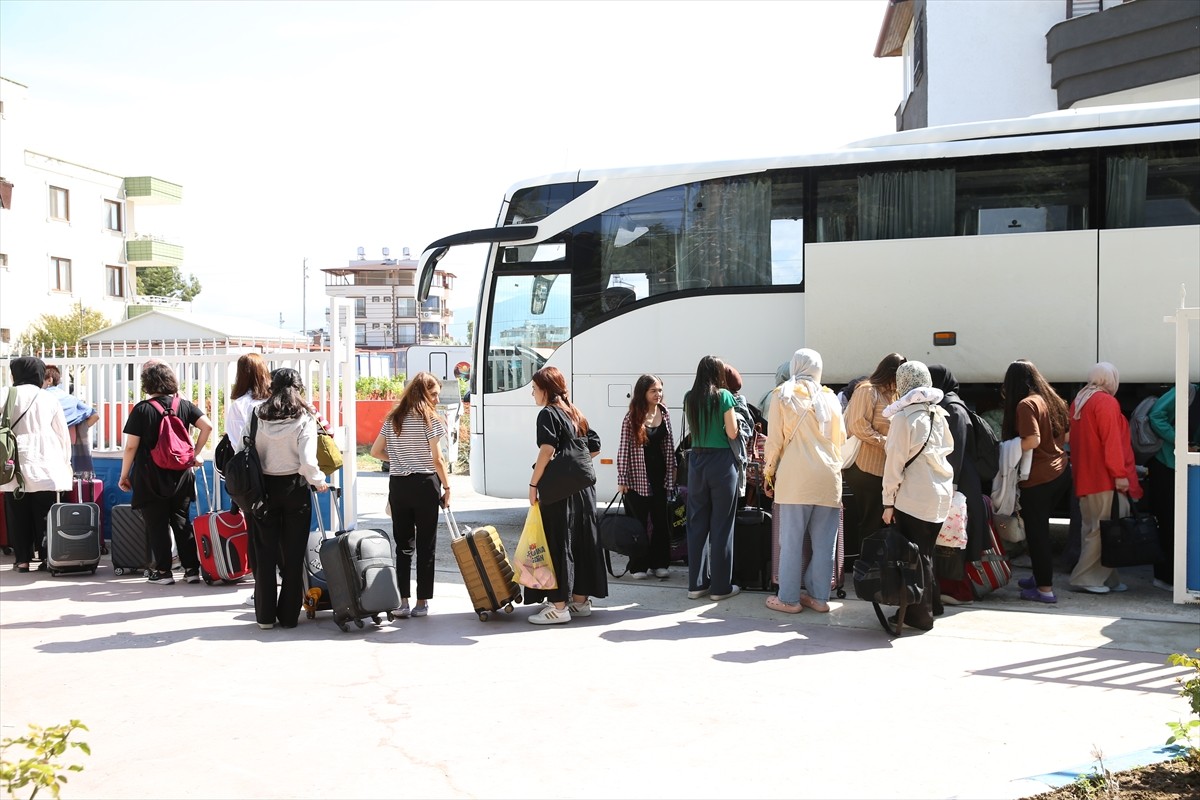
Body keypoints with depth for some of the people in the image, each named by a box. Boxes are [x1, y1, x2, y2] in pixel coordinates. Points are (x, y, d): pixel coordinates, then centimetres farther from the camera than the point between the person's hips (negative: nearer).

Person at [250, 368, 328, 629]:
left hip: (263, 488, 2)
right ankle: (289, 615, 12)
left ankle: (265, 615, 15)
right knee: (293, 554, 8)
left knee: (265, 553, 10)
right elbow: (307, 461, -17)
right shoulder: (304, 420, -9)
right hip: (294, 489, -2)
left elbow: (240, 451, -1)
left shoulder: (257, 416, -3)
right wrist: (319, 481, 0)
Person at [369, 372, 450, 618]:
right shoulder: (430, 419, -7)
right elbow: (437, 459, -10)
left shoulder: (392, 419, 10)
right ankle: (422, 603, 7)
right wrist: (447, 487, -1)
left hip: (397, 485, 5)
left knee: (402, 544, 8)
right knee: (426, 545, 4)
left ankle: (402, 602, 6)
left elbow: (376, 451, 11)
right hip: (424, 485, -5)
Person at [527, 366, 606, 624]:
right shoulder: (576, 414, 15)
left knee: (556, 544, -2)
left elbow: (547, 451, -20)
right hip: (583, 487, 8)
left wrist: (533, 483, -15)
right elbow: (595, 448, 15)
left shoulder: (548, 414, -8)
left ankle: (558, 605, 0)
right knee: (582, 542, 12)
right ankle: (580, 600, 21)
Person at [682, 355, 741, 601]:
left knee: (697, 522, 10)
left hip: (696, 460, 5)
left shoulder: (689, 398, 7)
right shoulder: (724, 396, -8)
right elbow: (732, 433, -8)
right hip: (721, 461, -5)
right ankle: (720, 586, 7)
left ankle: (696, 583, 14)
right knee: (721, 524, 2)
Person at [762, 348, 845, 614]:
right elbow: (841, 439, 15)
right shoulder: (830, 397, 9)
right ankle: (819, 596, 12)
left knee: (791, 540, 2)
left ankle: (789, 598, 6)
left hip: (795, 476, -2)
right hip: (829, 476, 3)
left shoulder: (783, 395, 2)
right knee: (824, 541, 7)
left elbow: (774, 440, 0)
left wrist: (769, 474, 9)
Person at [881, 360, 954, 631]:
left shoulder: (904, 416, -14)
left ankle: (919, 614, 8)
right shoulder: (938, 413, 7)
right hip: (941, 493, 7)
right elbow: (948, 448, 15)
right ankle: (931, 603, 28)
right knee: (926, 552, 18)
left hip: (914, 497, -7)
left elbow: (895, 461, -13)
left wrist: (888, 502, -8)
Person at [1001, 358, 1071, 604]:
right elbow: (1067, 435, 15)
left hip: (1037, 479, -8)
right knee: (1041, 528, 20)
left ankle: (1044, 588, 6)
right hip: (1061, 472, 8)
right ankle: (1040, 576, 30)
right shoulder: (1052, 399, 8)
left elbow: (1032, 441, -23)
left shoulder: (1026, 404, -15)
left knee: (1036, 532, 2)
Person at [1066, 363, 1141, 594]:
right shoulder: (1106, 402, -11)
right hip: (1104, 477, -9)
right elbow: (1112, 441, -17)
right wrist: (1119, 473, -16)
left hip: (1083, 476, 9)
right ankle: (1085, 577, -5)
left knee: (1091, 528, 10)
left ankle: (1106, 578, 16)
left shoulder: (1078, 401, 16)